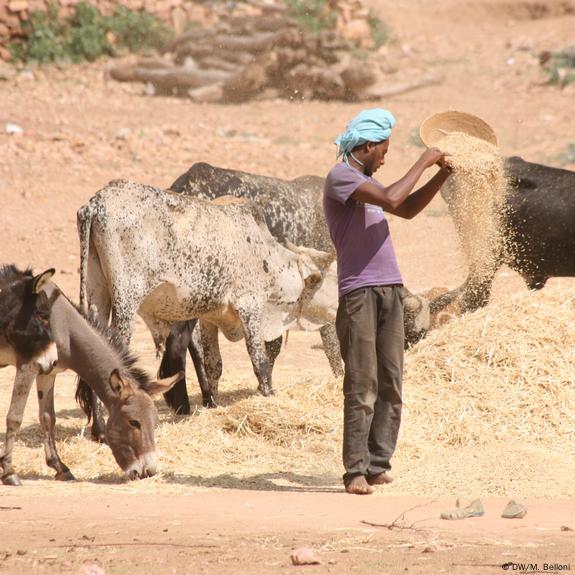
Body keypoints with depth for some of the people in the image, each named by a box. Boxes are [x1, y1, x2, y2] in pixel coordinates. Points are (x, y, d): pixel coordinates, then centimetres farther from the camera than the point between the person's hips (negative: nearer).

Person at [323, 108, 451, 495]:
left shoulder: (365, 180, 21)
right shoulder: (341, 177, -8)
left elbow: (407, 209, 32)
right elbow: (391, 199, -21)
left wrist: (442, 175, 22)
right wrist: (423, 164, -10)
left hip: (390, 289, 9)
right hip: (359, 292, -9)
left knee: (391, 383, 4)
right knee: (362, 386, -10)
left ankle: (378, 464, 6)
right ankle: (356, 471, -9)